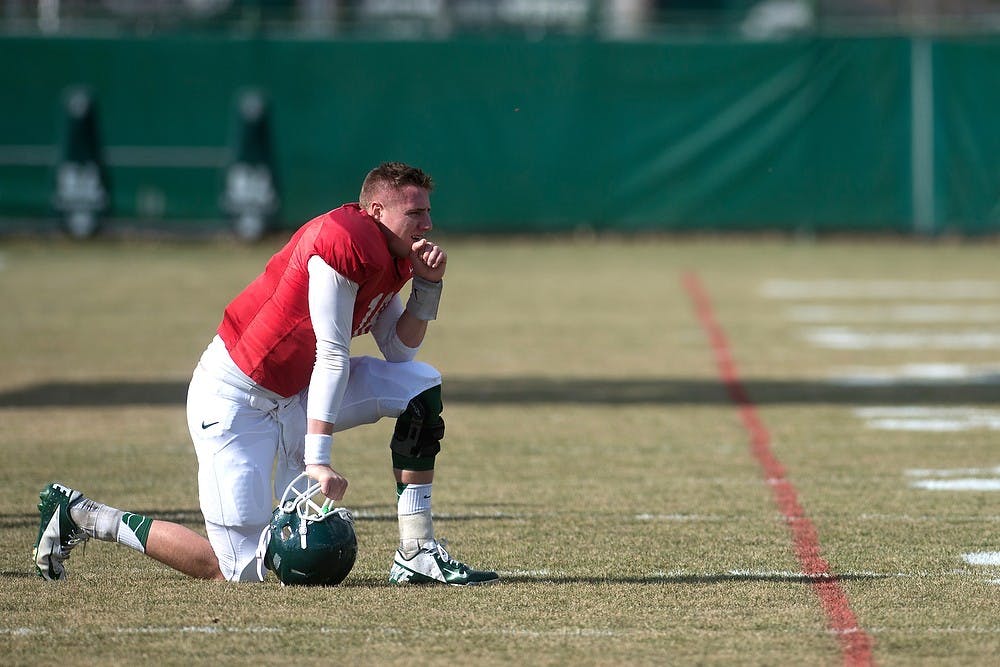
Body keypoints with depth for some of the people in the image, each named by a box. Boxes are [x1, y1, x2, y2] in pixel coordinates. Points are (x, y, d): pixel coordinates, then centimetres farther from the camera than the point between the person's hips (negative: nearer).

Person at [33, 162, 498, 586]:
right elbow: (331, 356, -25)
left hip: (293, 395, 10)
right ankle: (82, 516, 2)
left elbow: (399, 350, 11)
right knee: (241, 568, -12)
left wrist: (428, 284, -3)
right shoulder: (346, 241, -22)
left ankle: (416, 554, 4)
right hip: (235, 400, -10)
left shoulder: (391, 257, 8)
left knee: (420, 387, 4)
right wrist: (318, 458, -26)